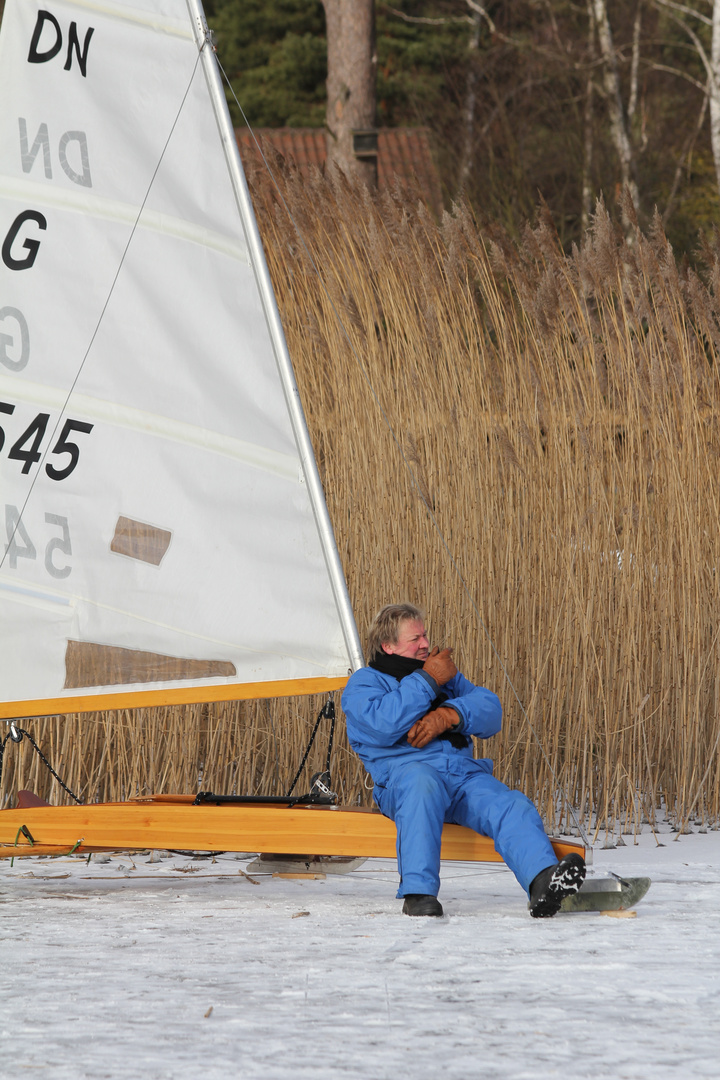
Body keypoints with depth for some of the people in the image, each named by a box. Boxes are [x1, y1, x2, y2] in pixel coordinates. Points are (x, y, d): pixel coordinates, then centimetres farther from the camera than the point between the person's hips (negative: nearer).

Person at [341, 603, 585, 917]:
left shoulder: (447, 676, 32)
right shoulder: (364, 682, 15)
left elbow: (489, 709, 14)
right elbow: (383, 724, -9)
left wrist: (448, 715, -6)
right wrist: (428, 680, -1)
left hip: (465, 773, 5)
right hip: (405, 769, -5)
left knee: (512, 807, -26)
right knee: (421, 781, -41)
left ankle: (543, 882, -52)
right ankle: (417, 893, -48)